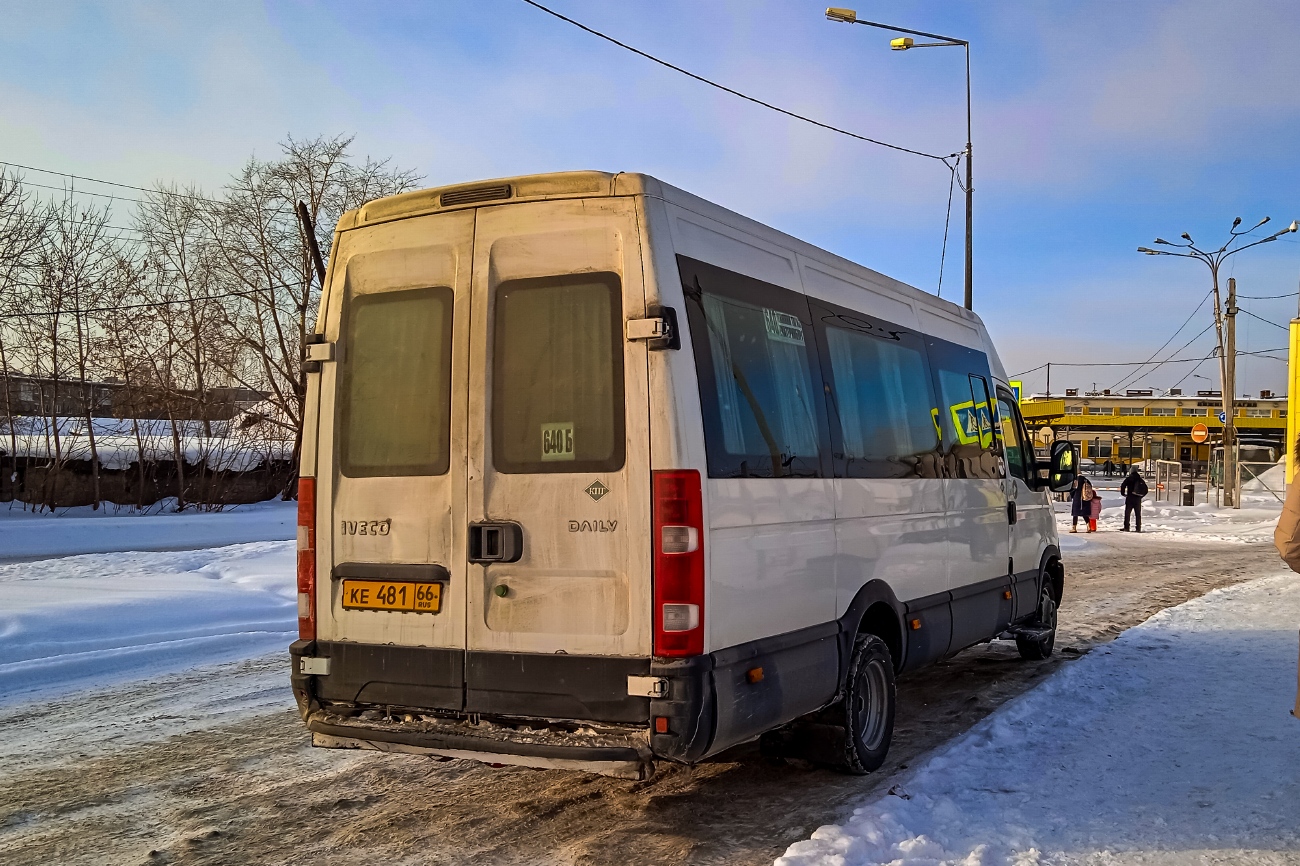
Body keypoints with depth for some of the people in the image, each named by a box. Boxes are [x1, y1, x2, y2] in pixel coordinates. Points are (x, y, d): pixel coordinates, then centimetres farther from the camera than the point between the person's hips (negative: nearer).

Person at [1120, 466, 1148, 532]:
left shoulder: (1128, 479, -4)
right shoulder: (1140, 480, 10)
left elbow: (1123, 486, -13)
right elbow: (1146, 489, 13)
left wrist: (1123, 493, 3)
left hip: (1130, 498, -4)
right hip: (1138, 499, 4)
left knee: (1127, 513, 0)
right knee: (1138, 514, 9)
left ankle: (1126, 527, -7)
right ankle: (1138, 528, 8)